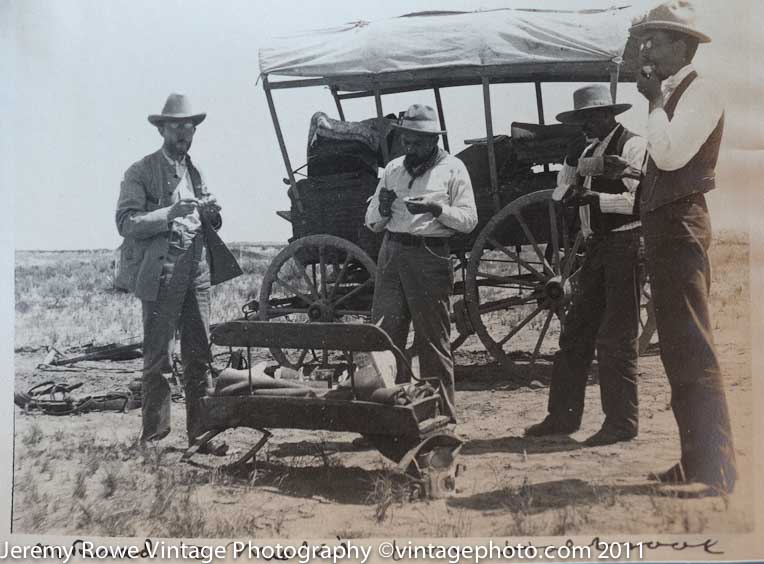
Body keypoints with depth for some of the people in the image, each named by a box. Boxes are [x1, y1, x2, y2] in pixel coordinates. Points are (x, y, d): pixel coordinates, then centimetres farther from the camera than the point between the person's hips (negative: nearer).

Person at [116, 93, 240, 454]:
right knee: (158, 359, -3)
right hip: (161, 273, -6)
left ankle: (200, 433, 13)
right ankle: (153, 436, 5)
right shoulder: (141, 173, 0)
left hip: (197, 271, 6)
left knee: (199, 357, 6)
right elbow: (126, 223, -10)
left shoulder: (195, 173, 20)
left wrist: (211, 215, 1)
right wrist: (169, 214, -22)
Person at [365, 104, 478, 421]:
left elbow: (469, 219, -4)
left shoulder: (452, 169, 3)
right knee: (384, 335, 1)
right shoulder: (393, 169, 15)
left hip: (430, 255, -4)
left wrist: (436, 208, -19)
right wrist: (382, 208, -6)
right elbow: (372, 223, 16)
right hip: (391, 253, 4)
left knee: (433, 340, 0)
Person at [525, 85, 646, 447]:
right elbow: (562, 191, 5)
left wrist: (593, 197, -20)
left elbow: (638, 199, -16)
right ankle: (563, 416, 17)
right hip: (596, 246, 8)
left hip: (625, 244, -8)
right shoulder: (583, 148, 17)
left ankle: (622, 422, 5)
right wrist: (600, 164, -11)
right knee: (575, 334, 9)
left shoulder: (632, 145, -6)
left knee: (616, 340, -5)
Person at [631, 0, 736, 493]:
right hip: (663, 228, 10)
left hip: (682, 227, -10)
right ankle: (698, 460, 21)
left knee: (691, 350, -12)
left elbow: (671, 154, -22)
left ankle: (715, 470, -10)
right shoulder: (672, 95, 18)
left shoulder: (699, 92, -8)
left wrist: (654, 101, -12)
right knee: (678, 350, 13)